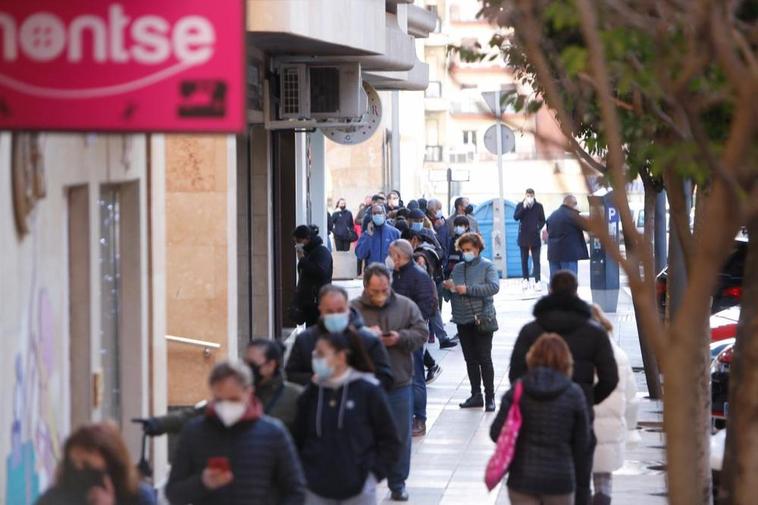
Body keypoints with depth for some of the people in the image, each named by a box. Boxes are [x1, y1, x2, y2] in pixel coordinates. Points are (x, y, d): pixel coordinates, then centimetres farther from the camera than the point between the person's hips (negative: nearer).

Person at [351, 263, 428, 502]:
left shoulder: (406, 306, 3)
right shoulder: (353, 309, -2)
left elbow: (421, 333, 1)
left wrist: (399, 338, -16)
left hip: (399, 384, 2)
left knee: (400, 437, 7)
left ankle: (398, 484, 19)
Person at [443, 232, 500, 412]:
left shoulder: (487, 266, -3)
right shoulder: (458, 268, 12)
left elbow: (494, 287, -18)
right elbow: (451, 294, 18)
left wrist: (468, 289, -21)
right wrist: (448, 287, -7)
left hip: (482, 320, -5)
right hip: (463, 320, 5)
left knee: (484, 359, -3)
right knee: (470, 359, 9)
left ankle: (490, 397, 2)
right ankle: (476, 395, 16)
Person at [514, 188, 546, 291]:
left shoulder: (538, 206, 2)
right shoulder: (520, 205, 2)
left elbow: (542, 220, 6)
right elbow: (516, 217, -11)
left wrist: (538, 228, -9)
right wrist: (523, 207, -19)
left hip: (535, 237, -1)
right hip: (523, 236, 1)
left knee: (536, 260, -5)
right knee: (524, 259, 9)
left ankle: (537, 281, -9)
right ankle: (525, 279, 18)